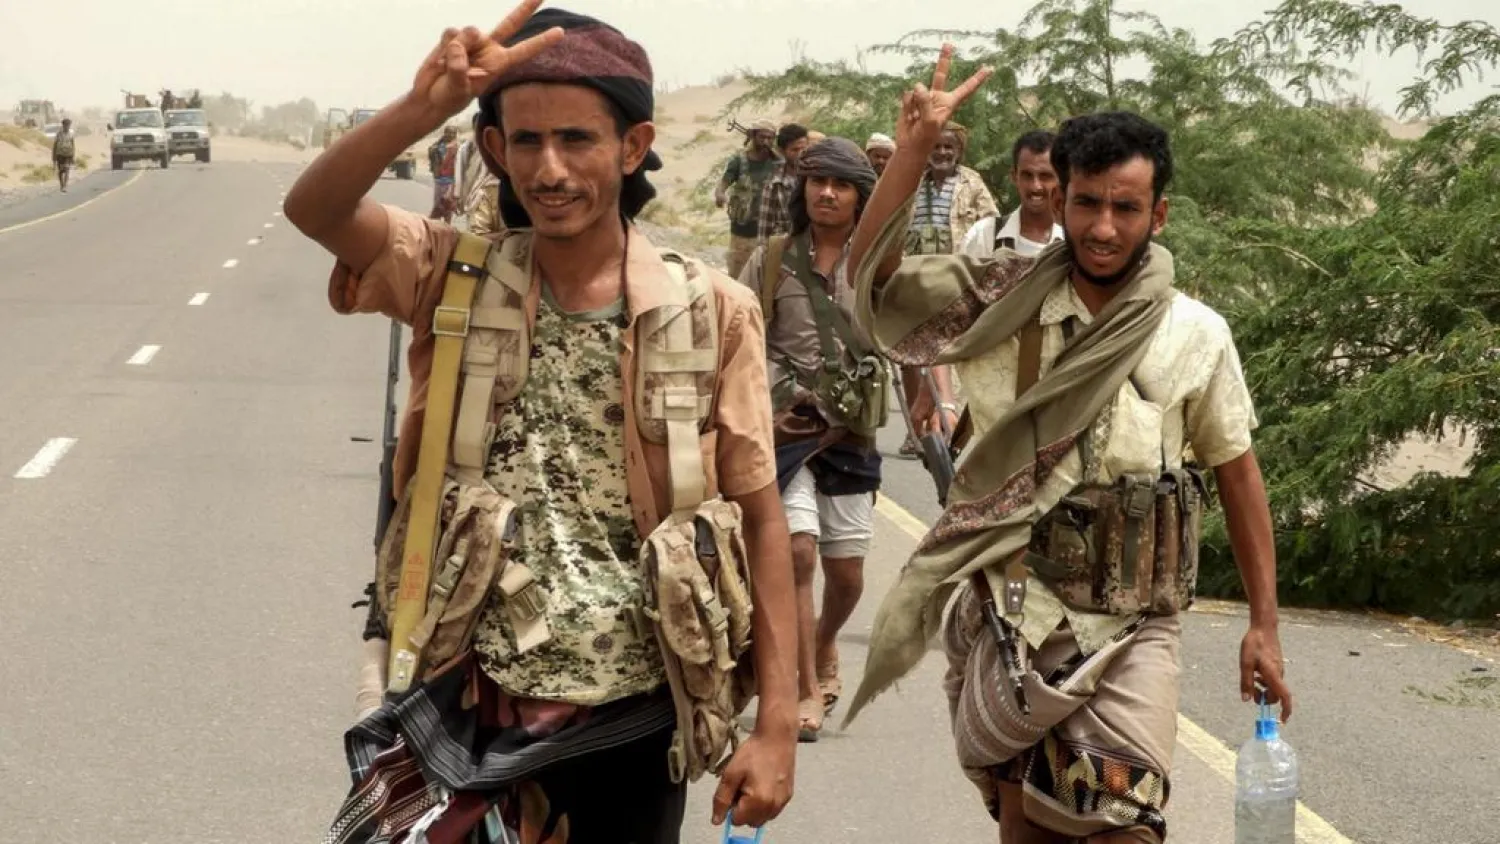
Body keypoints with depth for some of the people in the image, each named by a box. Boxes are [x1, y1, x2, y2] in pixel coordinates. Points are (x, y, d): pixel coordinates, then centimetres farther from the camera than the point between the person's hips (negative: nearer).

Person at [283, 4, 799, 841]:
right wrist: (425, 107, -38)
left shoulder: (712, 311, -6)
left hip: (633, 717, -1)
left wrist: (778, 723, -7)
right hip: (471, 703, 1)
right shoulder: (457, 279, -3)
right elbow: (313, 209, -20)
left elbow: (760, 516, -3)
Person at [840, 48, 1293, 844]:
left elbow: (1236, 472, 5)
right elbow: (874, 284, -14)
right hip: (1011, 615, 1)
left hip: (1132, 626, -1)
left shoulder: (1196, 335, -3)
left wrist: (1264, 623, 5)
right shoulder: (1002, 302, -3)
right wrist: (913, 150, -24)